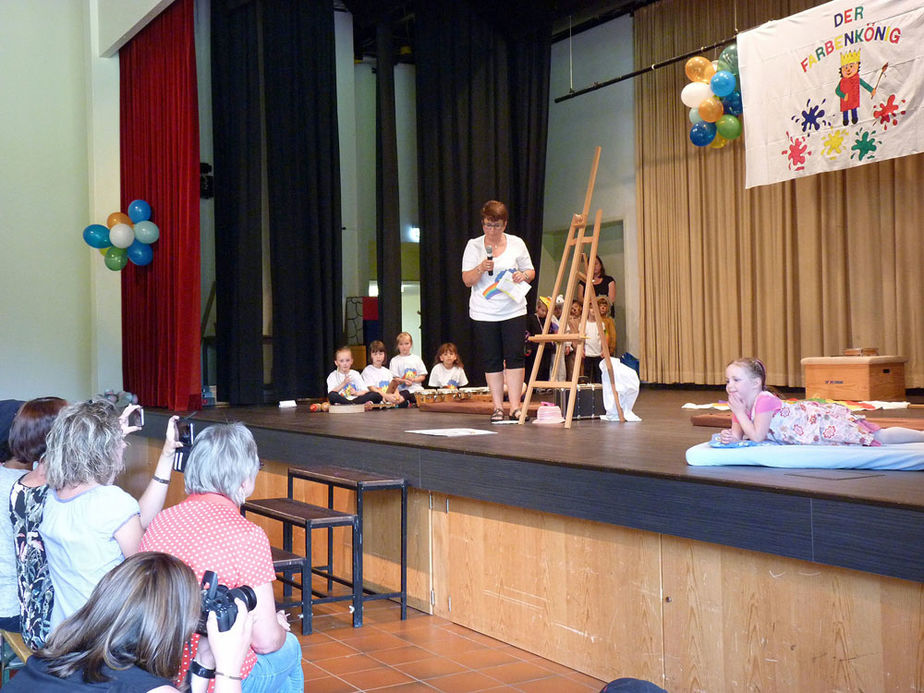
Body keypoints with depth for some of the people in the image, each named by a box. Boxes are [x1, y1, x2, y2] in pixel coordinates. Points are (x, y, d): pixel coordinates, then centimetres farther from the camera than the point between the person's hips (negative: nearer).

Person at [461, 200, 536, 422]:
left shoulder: (517, 243, 6)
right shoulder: (473, 245, 3)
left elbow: (531, 272, 14)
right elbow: (467, 280, 1)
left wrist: (523, 275, -8)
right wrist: (481, 268, -18)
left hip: (514, 310, 0)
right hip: (483, 313, 0)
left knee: (515, 357, -6)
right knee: (491, 360, 3)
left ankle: (515, 406, -2)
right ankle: (497, 407, 9)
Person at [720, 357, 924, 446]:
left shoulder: (764, 400, -29)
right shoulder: (741, 405, -4)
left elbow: (757, 436, -29)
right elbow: (738, 435, 2)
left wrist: (740, 413, -27)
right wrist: (730, 436, -19)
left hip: (822, 419, -9)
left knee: (882, 437, -3)